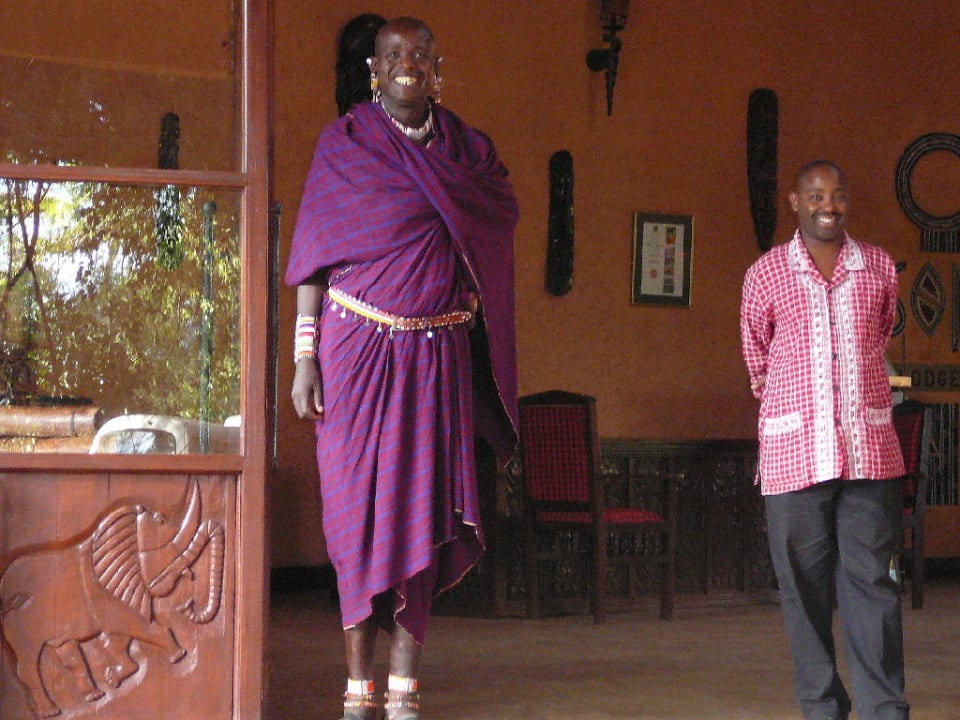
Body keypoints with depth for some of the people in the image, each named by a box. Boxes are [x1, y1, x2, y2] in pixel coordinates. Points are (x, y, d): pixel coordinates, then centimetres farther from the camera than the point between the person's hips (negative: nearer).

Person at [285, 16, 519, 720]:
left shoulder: (468, 148, 10)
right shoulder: (344, 143, 5)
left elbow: (503, 218, -1)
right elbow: (316, 256, 2)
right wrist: (305, 357, -4)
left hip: (437, 355, 2)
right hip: (357, 346, -1)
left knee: (423, 505, -3)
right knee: (359, 506, -3)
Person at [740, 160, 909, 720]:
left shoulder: (879, 269, 9)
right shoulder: (765, 276, 4)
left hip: (869, 451, 1)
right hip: (795, 454, -1)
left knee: (872, 583, -3)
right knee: (806, 588, 1)